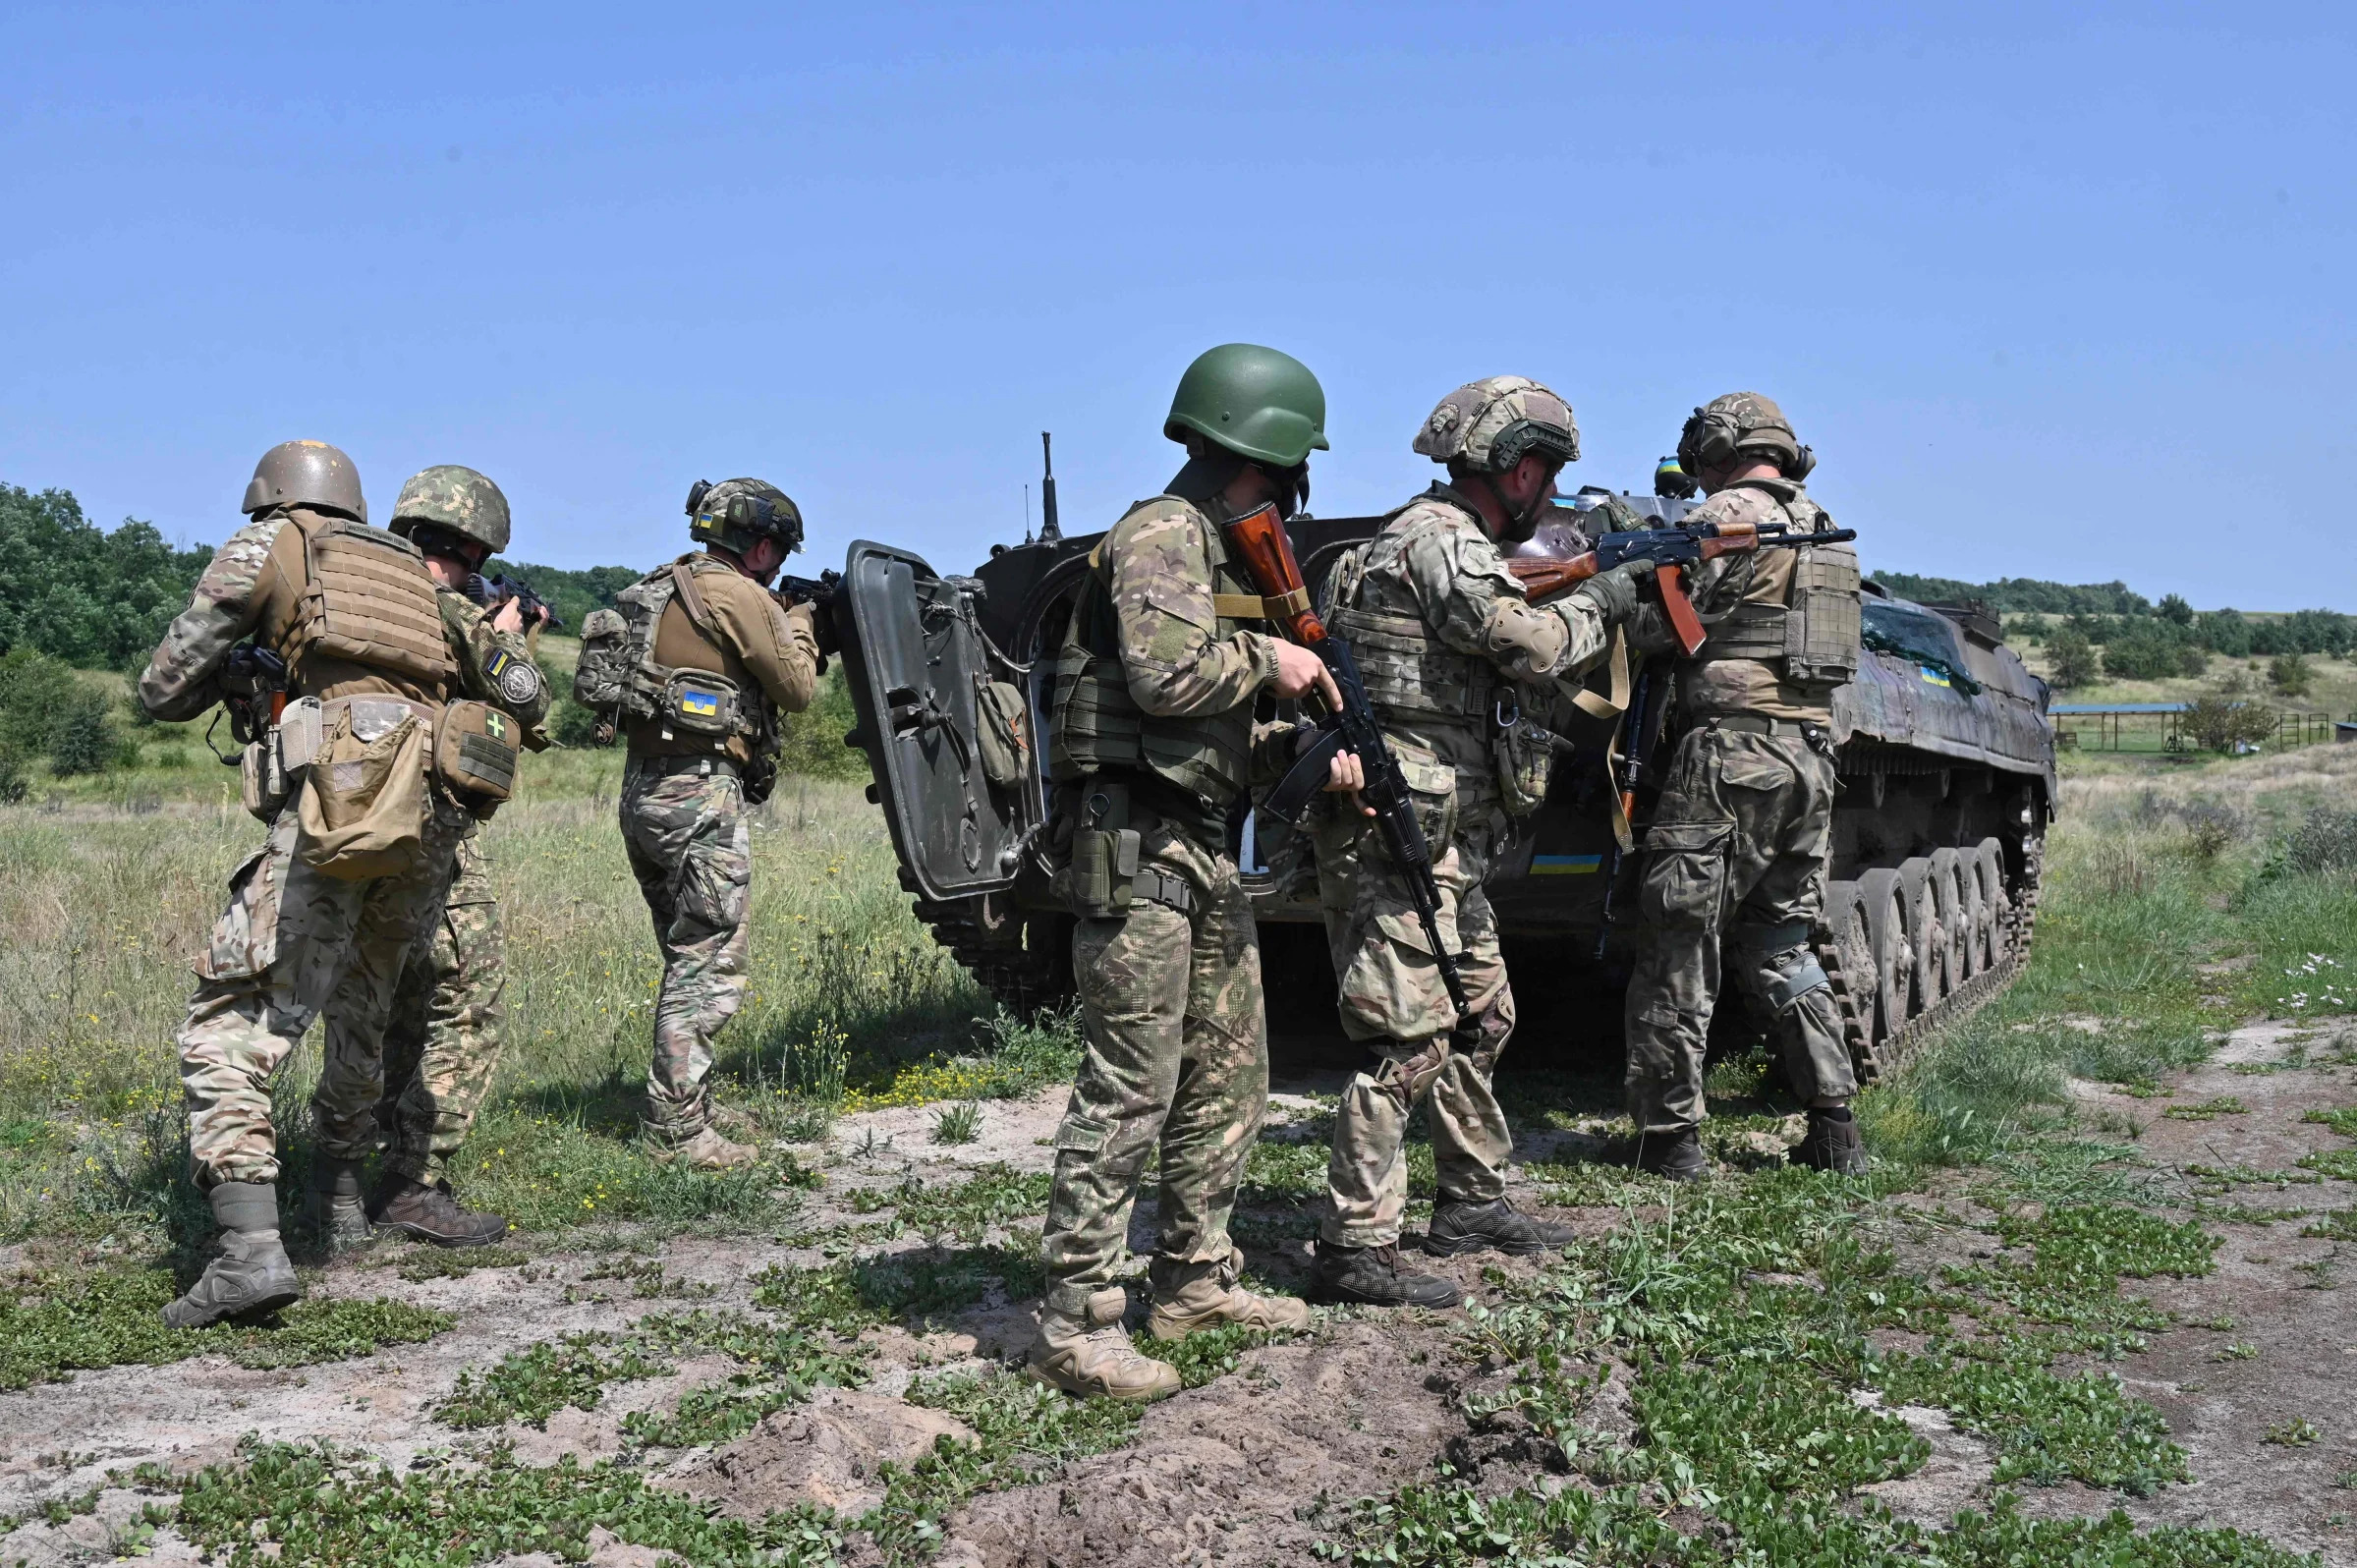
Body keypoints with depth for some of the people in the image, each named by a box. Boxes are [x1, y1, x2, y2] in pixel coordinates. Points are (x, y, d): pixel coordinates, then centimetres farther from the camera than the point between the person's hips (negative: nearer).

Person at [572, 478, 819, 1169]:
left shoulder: (665, 587, 17)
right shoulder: (738, 596, -10)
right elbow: (796, 689, -3)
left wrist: (777, 623, 21)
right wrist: (799, 624, 14)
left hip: (643, 790, 9)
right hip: (700, 794, -9)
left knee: (688, 960, 18)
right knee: (709, 968, -5)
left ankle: (679, 1109, 23)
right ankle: (677, 1131, -5)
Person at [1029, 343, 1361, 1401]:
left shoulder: (1226, 550, 20)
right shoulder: (1163, 533, -10)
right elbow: (1166, 677, -26)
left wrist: (1301, 752, 7)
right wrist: (1268, 660, -10)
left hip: (1206, 848, 10)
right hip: (1139, 847, -10)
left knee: (1229, 1078, 15)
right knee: (1128, 1092, -10)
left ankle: (1193, 1281, 26)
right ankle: (1075, 1324, -4)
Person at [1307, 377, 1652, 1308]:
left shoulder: (1457, 544, 20)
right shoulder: (1438, 540, -12)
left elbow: (1536, 681, 22)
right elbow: (1527, 642, -25)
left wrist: (1598, 616, 12)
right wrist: (1599, 604, -6)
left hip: (1445, 845, 11)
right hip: (1398, 837, -11)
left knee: (1480, 1019, 19)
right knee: (1408, 1041, -10)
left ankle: (1473, 1204, 32)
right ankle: (1354, 1249, -5)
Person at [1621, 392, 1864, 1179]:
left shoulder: (1727, 514, -6)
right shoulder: (1824, 530, 19)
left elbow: (1654, 623, -9)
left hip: (1732, 750, -8)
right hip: (1811, 756, 8)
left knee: (1679, 945, -1)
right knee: (1779, 944, 17)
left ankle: (1668, 1135, 2)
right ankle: (1835, 1127, 16)